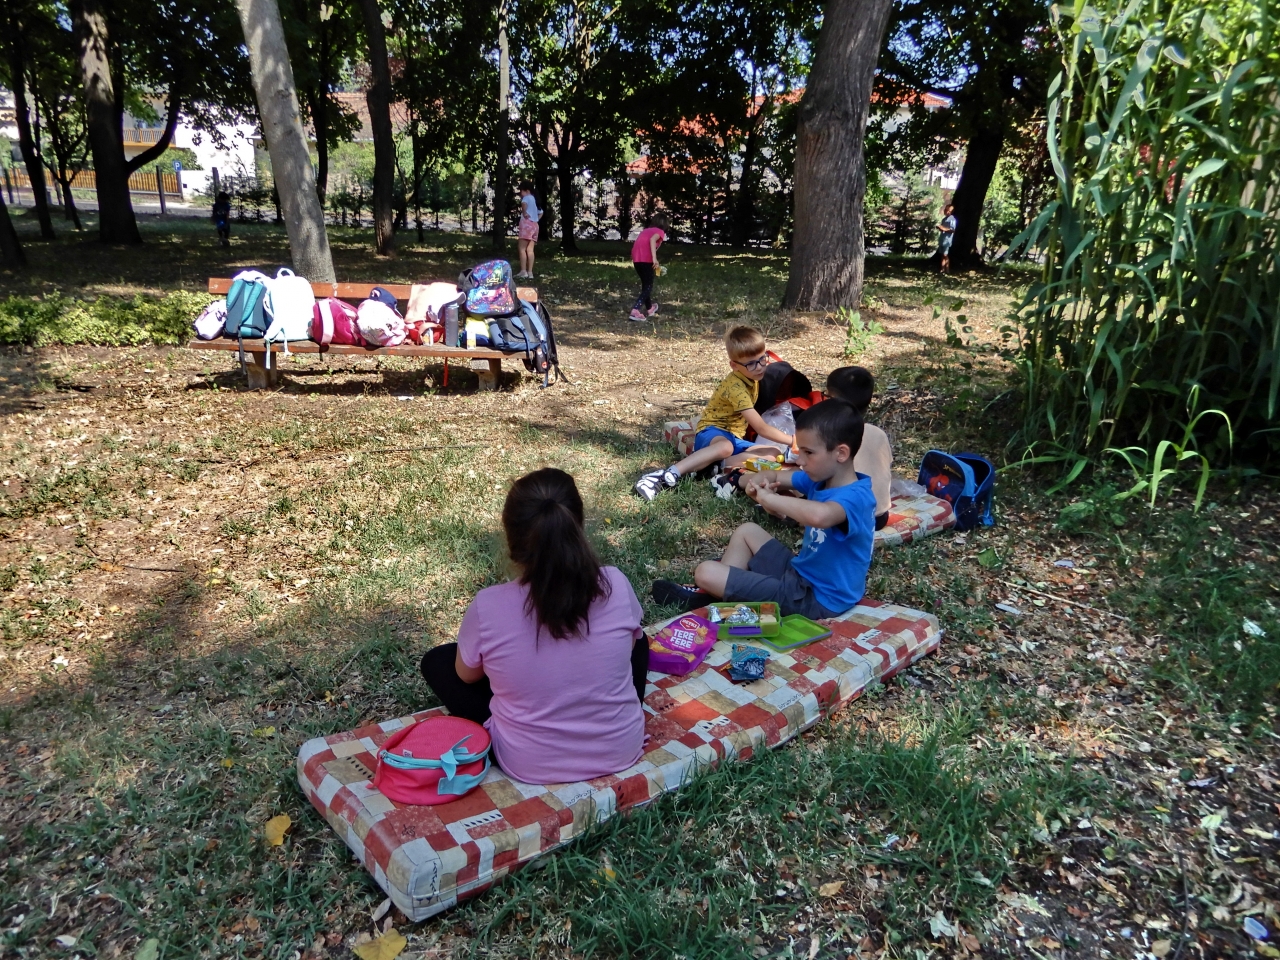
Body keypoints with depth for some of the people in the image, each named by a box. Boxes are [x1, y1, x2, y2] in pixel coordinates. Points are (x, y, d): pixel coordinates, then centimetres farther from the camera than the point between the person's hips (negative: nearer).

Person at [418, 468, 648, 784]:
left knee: (437, 660, 15)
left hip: (530, 764, -2)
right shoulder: (615, 585, -19)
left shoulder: (488, 607, -23)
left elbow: (466, 674, -2)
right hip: (620, 749, 2)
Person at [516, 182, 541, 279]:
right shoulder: (534, 200, 24)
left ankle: (523, 272, -15)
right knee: (530, 250, 1)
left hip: (526, 223, -8)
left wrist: (524, 212, -12)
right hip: (534, 225, 8)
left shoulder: (527, 198, -1)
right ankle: (530, 272, -6)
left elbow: (524, 203, -26)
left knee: (522, 248, -9)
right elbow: (540, 213, 35)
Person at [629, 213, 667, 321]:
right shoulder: (659, 231, 4)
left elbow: (642, 243, 18)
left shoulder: (646, 230, 25)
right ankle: (636, 310, -19)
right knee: (648, 286, -1)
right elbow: (652, 240, -17)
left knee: (645, 284, 24)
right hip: (646, 259, -7)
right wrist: (654, 258, -24)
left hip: (636, 258, 7)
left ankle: (649, 308, 39)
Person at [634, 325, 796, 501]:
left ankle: (713, 466, -25)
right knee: (725, 447, -45)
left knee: (773, 454, -13)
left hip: (735, 438, 9)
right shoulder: (736, 387, -23)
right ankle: (668, 474, -46)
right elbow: (761, 428, -23)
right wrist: (792, 440, -16)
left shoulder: (752, 374, 4)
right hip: (712, 433, -9)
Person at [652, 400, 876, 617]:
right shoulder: (821, 478, 1)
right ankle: (710, 593, 27)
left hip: (814, 599, -9)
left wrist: (770, 498, -36)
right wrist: (759, 483, -14)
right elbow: (774, 476, 11)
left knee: (706, 572, -11)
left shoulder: (855, 497, -28)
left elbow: (820, 515, -52)